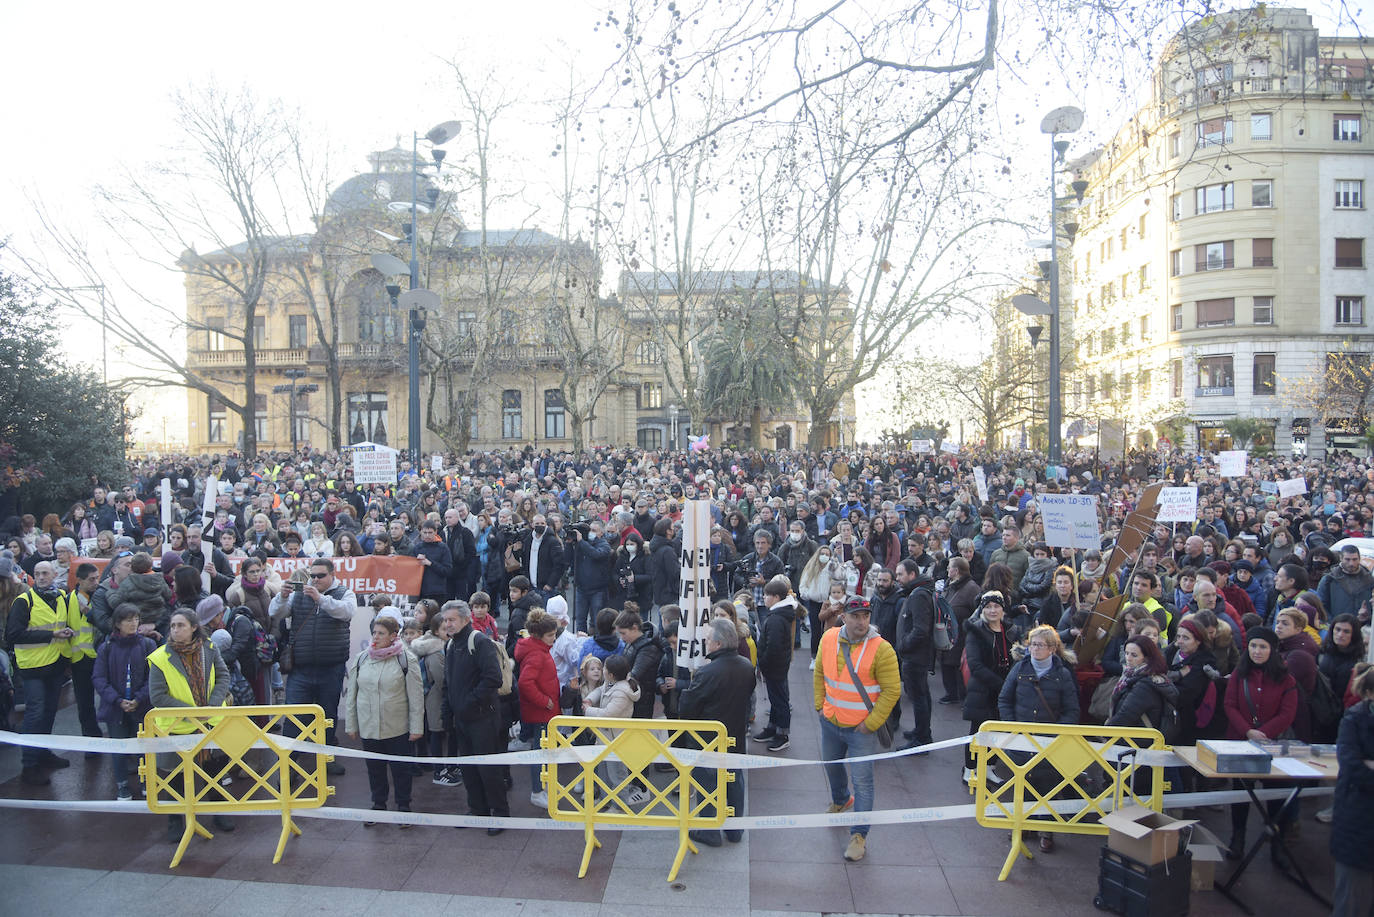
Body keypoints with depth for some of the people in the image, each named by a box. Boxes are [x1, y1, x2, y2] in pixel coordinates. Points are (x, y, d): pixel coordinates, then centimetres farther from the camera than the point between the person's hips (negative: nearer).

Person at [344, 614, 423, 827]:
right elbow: (351, 693, 11)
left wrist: (416, 727, -8)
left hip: (397, 728, -3)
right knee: (374, 768, 14)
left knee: (401, 769, 8)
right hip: (368, 727, 3)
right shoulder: (361, 659, 4)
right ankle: (378, 805, 31)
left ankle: (403, 807, 24)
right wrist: (351, 725, 9)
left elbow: (416, 696, -6)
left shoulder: (406, 659, -8)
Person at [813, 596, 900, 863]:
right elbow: (819, 674, 10)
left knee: (862, 780, -3)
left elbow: (892, 691, -16)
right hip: (830, 723, 5)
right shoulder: (829, 639, -4)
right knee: (832, 766, 25)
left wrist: (871, 723, -16)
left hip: (861, 730, -5)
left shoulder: (882, 649, -18)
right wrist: (820, 705, 5)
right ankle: (840, 801, 54)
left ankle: (859, 835, 10)